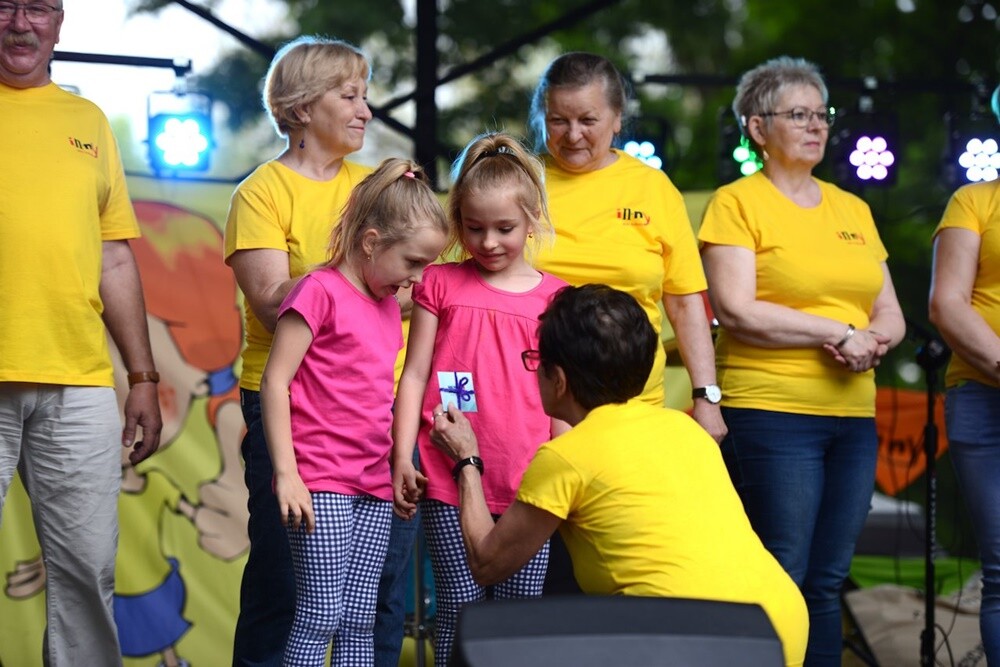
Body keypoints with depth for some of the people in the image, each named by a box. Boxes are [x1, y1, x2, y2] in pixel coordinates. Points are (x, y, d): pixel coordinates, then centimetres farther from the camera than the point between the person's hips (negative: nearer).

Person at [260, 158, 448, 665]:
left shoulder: (388, 305, 17)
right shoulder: (320, 291, -8)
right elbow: (275, 382, -12)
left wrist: (398, 466, 13)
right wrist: (286, 473, -16)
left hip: (374, 486, 8)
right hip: (321, 483, -8)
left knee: (360, 620, 6)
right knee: (323, 614, -11)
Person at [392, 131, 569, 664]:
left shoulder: (553, 296, 7)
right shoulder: (440, 284, 6)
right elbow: (414, 374, 6)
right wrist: (402, 458, 0)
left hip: (527, 484, 1)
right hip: (449, 483, -1)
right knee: (460, 609, -1)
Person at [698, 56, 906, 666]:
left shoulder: (852, 209, 17)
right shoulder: (737, 204, -1)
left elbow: (891, 315, 17)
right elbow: (737, 313, -12)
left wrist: (872, 341, -6)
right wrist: (838, 331, -12)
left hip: (854, 415, 6)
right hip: (771, 412, -6)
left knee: (827, 582, 7)